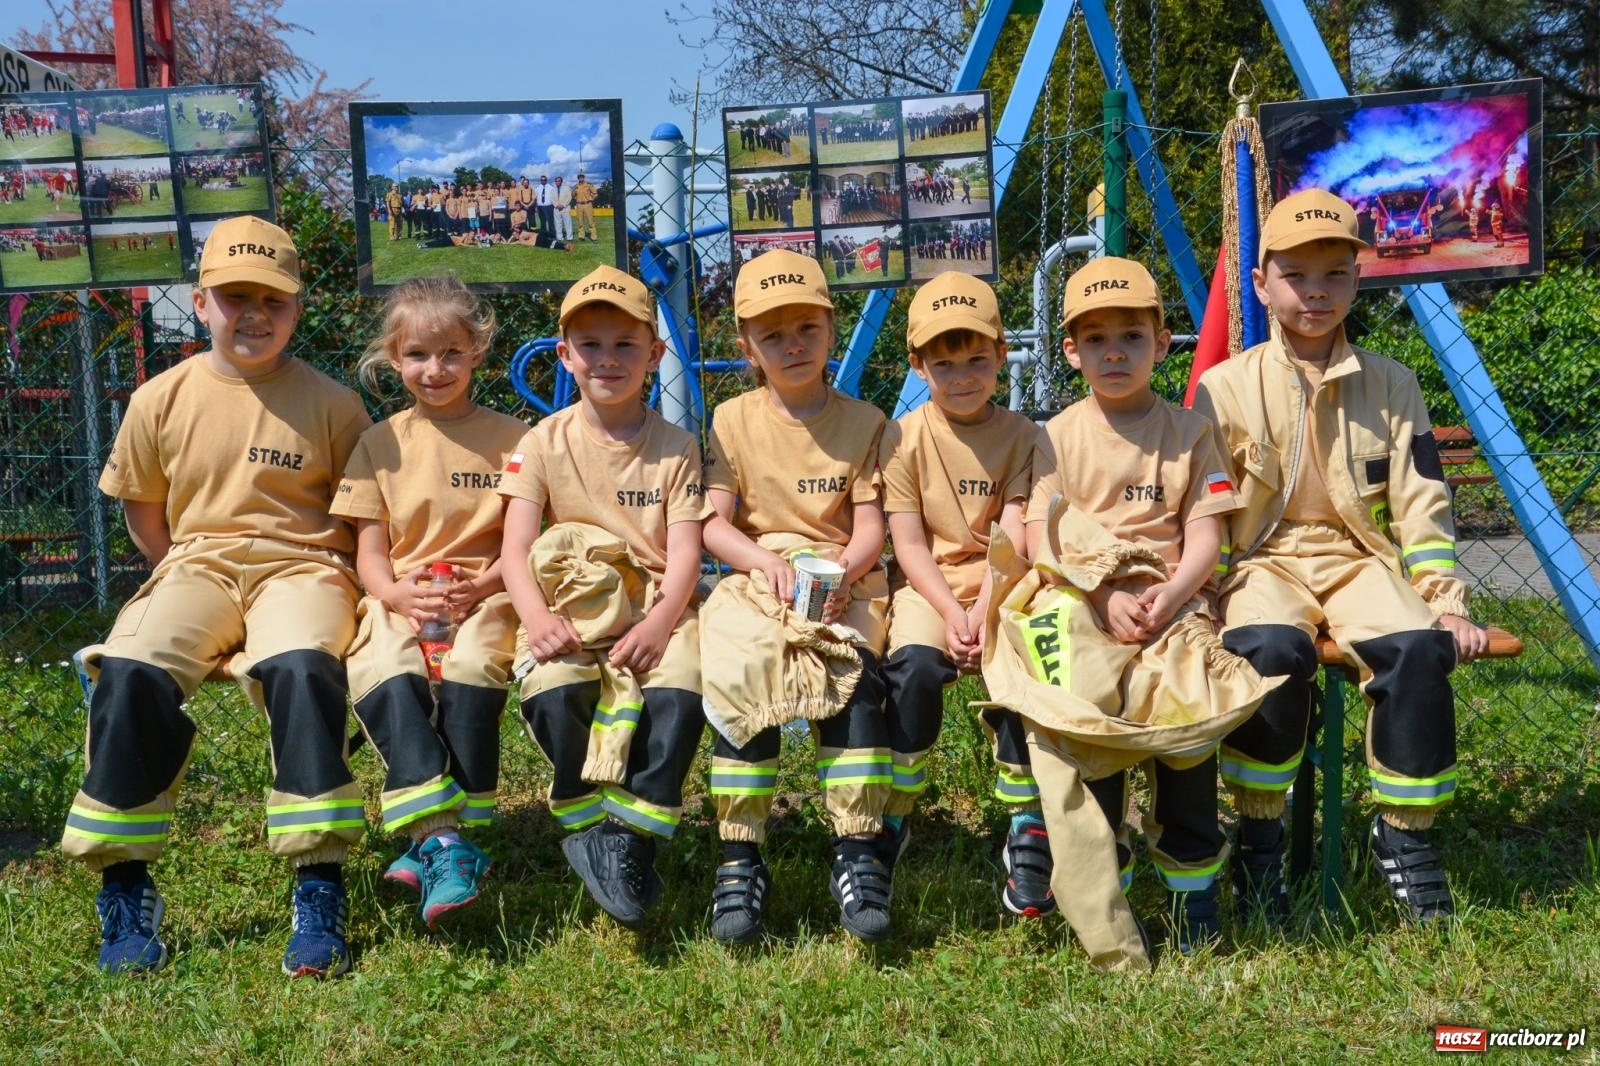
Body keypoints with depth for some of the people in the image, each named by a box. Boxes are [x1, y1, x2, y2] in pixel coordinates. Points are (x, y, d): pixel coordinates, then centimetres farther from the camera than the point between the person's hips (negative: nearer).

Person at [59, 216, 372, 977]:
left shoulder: (329, 404, 2)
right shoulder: (163, 399, 6)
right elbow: (141, 508, 18)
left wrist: (327, 566, -2)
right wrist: (185, 574, 9)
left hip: (300, 565, -2)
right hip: (198, 564, 2)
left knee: (301, 668, -36)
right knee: (129, 674, -28)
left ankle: (319, 888, -27)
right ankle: (125, 887, -12)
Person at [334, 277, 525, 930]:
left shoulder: (508, 437, 9)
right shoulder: (380, 443, 13)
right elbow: (369, 550, 10)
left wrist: (481, 587, -15)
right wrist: (398, 593, -13)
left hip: (483, 595, -1)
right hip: (400, 599, 1)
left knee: (472, 670, -34)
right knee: (386, 679, -32)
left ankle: (433, 840, -28)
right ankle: (444, 842, -40)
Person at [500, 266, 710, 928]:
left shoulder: (675, 447, 5)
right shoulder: (542, 443, 5)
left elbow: (684, 555, -3)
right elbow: (516, 550, -4)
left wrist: (659, 622, -23)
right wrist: (537, 619, -23)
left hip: (656, 607, 0)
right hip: (568, 606, 0)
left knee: (679, 695, -29)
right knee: (552, 692, -29)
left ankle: (629, 839, -13)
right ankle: (590, 823, -4)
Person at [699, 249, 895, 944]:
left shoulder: (862, 422, 10)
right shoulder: (734, 421, 10)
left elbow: (870, 528, 3)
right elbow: (713, 525, 2)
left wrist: (843, 568, -19)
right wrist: (771, 562, -17)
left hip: (844, 582, 0)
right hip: (754, 578, 0)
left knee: (852, 682, -31)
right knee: (741, 687, -29)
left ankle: (860, 856, -26)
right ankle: (740, 862, -19)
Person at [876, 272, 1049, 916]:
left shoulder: (1021, 437, 3)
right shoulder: (904, 438, 1)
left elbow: (1012, 539, -5)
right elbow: (908, 542, -3)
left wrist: (983, 612, -21)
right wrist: (950, 611, -17)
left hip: (1000, 585, 1)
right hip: (928, 585, 0)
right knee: (914, 668, -31)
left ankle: (1028, 837, -12)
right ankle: (887, 825, -12)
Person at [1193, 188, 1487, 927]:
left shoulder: (1390, 386, 8)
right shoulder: (1226, 387, 3)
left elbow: (1421, 507, 4)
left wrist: (1446, 604, -6)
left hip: (1359, 558, 2)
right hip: (1264, 559, -2)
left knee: (1418, 651, -30)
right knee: (1272, 651, -35)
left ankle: (1402, 835, -7)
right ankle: (1257, 837, -14)